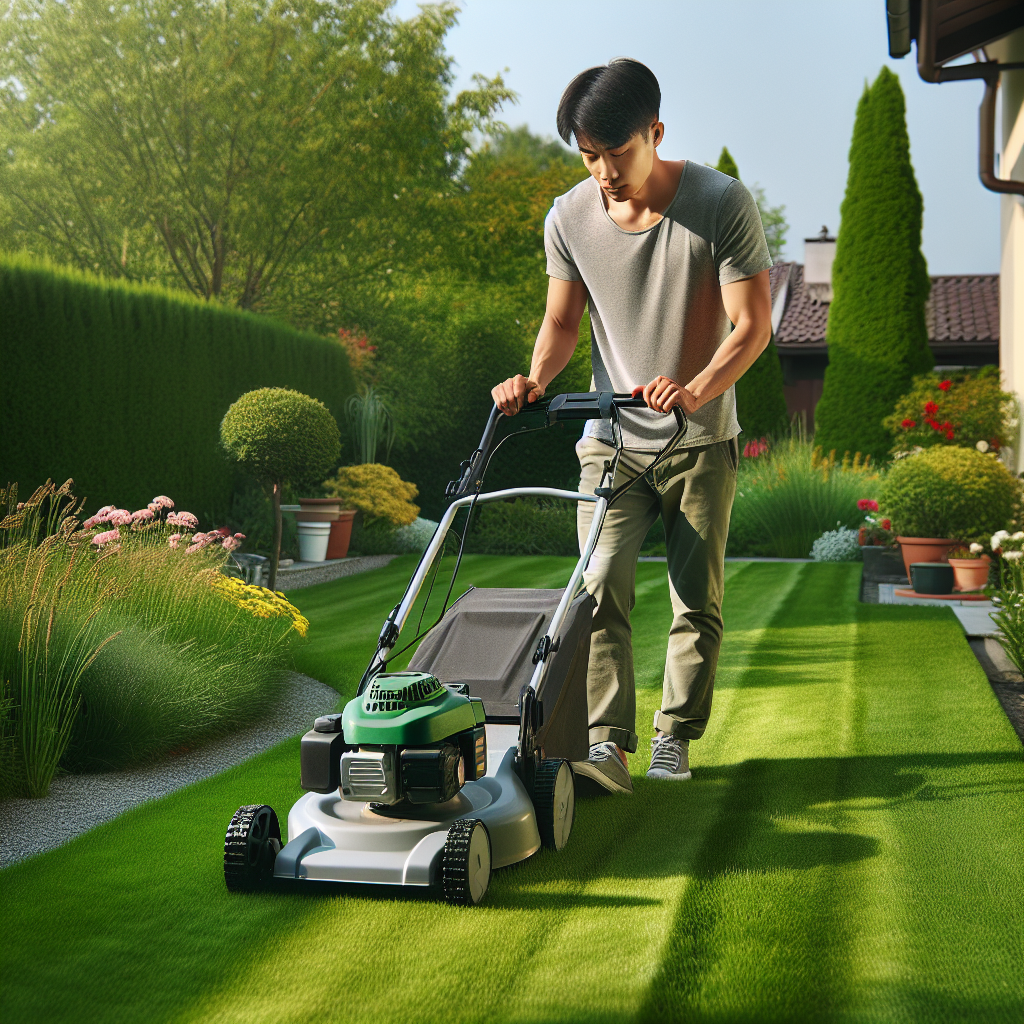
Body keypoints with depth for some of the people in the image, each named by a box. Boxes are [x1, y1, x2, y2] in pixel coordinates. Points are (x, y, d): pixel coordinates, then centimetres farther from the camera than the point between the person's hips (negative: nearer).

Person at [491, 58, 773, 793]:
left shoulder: (722, 203, -13)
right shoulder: (569, 219, -4)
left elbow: (754, 322, -15)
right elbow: (563, 320, 7)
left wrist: (698, 389, -32)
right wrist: (537, 378, -13)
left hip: (702, 442, -1)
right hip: (611, 439, 2)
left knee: (697, 600, 5)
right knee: (601, 588, -12)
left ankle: (674, 737, 18)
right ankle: (606, 742, -13)